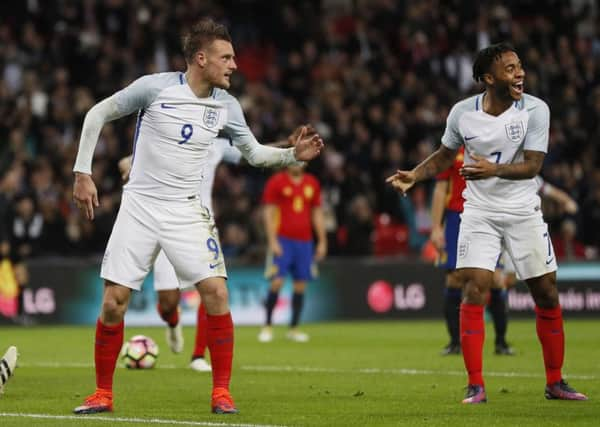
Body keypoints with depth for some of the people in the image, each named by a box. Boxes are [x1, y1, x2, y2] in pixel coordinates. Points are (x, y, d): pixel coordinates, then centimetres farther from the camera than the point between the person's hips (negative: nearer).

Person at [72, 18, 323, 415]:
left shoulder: (226, 105, 1)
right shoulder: (155, 87, -10)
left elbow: (254, 153, 14)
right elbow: (98, 114, 0)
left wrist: (294, 154, -5)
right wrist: (83, 174, -3)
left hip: (186, 210, 2)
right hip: (139, 205, -2)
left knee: (216, 293, -13)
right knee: (114, 301, -5)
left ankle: (221, 392, -1)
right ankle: (103, 394, 11)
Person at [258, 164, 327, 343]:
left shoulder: (312, 183, 12)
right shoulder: (276, 182, -1)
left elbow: (317, 214, 17)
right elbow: (268, 212, -4)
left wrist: (322, 241, 13)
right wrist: (272, 241, -11)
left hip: (305, 241, 4)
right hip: (282, 240, -4)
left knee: (300, 285, 2)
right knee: (277, 282, -12)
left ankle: (293, 328, 11)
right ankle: (268, 326, -3)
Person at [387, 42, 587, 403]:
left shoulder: (535, 109, -11)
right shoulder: (463, 112, -5)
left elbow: (532, 165, -18)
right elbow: (445, 156, 12)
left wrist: (494, 169, -34)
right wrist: (414, 176, -3)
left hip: (524, 212, 0)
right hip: (479, 213, 0)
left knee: (547, 295, 2)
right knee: (474, 292, -12)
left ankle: (555, 383, 17)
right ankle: (476, 386, -6)